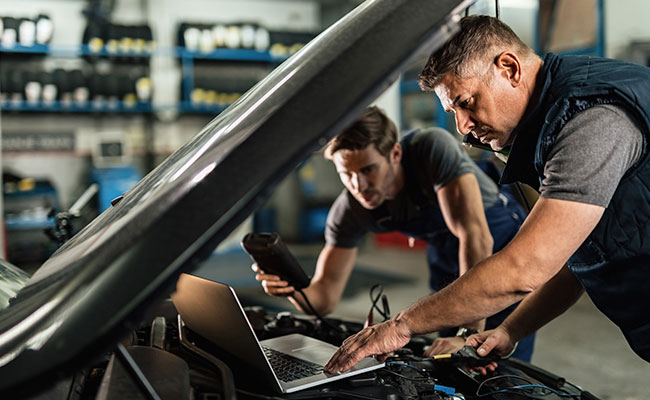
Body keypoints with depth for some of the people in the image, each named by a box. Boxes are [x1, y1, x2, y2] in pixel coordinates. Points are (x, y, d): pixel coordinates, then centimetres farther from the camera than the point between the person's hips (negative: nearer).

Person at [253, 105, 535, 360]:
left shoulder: (434, 148, -35)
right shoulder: (349, 211, -20)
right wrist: (293, 289, -41)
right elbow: (324, 299, -17)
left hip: (505, 246, -4)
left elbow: (476, 238, -42)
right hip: (447, 263, 4)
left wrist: (470, 332, -47)